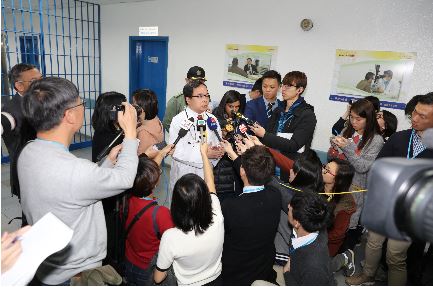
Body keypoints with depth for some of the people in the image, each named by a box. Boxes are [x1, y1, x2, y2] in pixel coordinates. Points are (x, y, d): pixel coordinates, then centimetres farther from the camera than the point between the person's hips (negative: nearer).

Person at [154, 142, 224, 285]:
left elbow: (158, 278, -15)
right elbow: (210, 183, -10)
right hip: (216, 280, 2)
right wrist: (204, 154, 3)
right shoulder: (217, 220, -28)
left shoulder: (170, 237, -34)